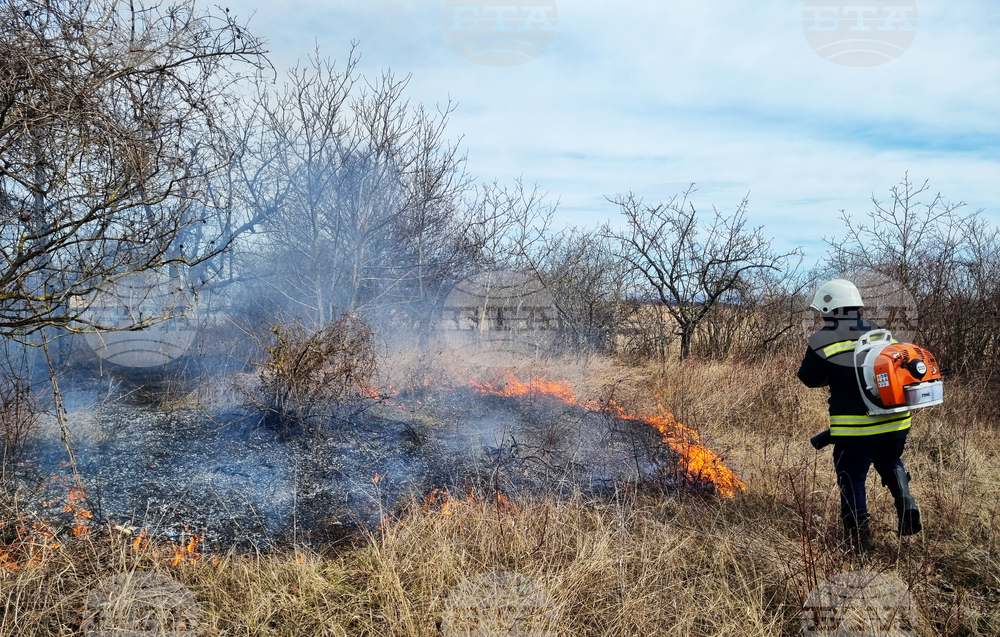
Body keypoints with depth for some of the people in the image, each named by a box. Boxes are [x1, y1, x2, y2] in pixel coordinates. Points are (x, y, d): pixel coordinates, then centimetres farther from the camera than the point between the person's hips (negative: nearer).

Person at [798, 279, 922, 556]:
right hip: (895, 420, 5)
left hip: (854, 428, -5)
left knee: (852, 481, 8)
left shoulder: (823, 340, -9)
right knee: (890, 462, 31)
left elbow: (810, 378, -5)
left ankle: (858, 541, 12)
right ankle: (906, 504, 10)